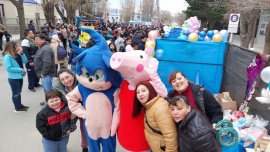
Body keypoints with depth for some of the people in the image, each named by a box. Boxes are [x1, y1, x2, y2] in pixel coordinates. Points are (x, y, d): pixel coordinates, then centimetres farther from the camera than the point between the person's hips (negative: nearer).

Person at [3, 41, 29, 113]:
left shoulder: (17, 55, 2)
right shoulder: (7, 57, -18)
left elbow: (25, 61, 2)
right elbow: (9, 68, -22)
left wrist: (21, 53, -10)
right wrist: (21, 70, -21)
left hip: (20, 77, 7)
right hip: (13, 78, -7)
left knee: (18, 92, 20)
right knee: (15, 93, 7)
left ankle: (20, 105, 35)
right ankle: (17, 108, 19)